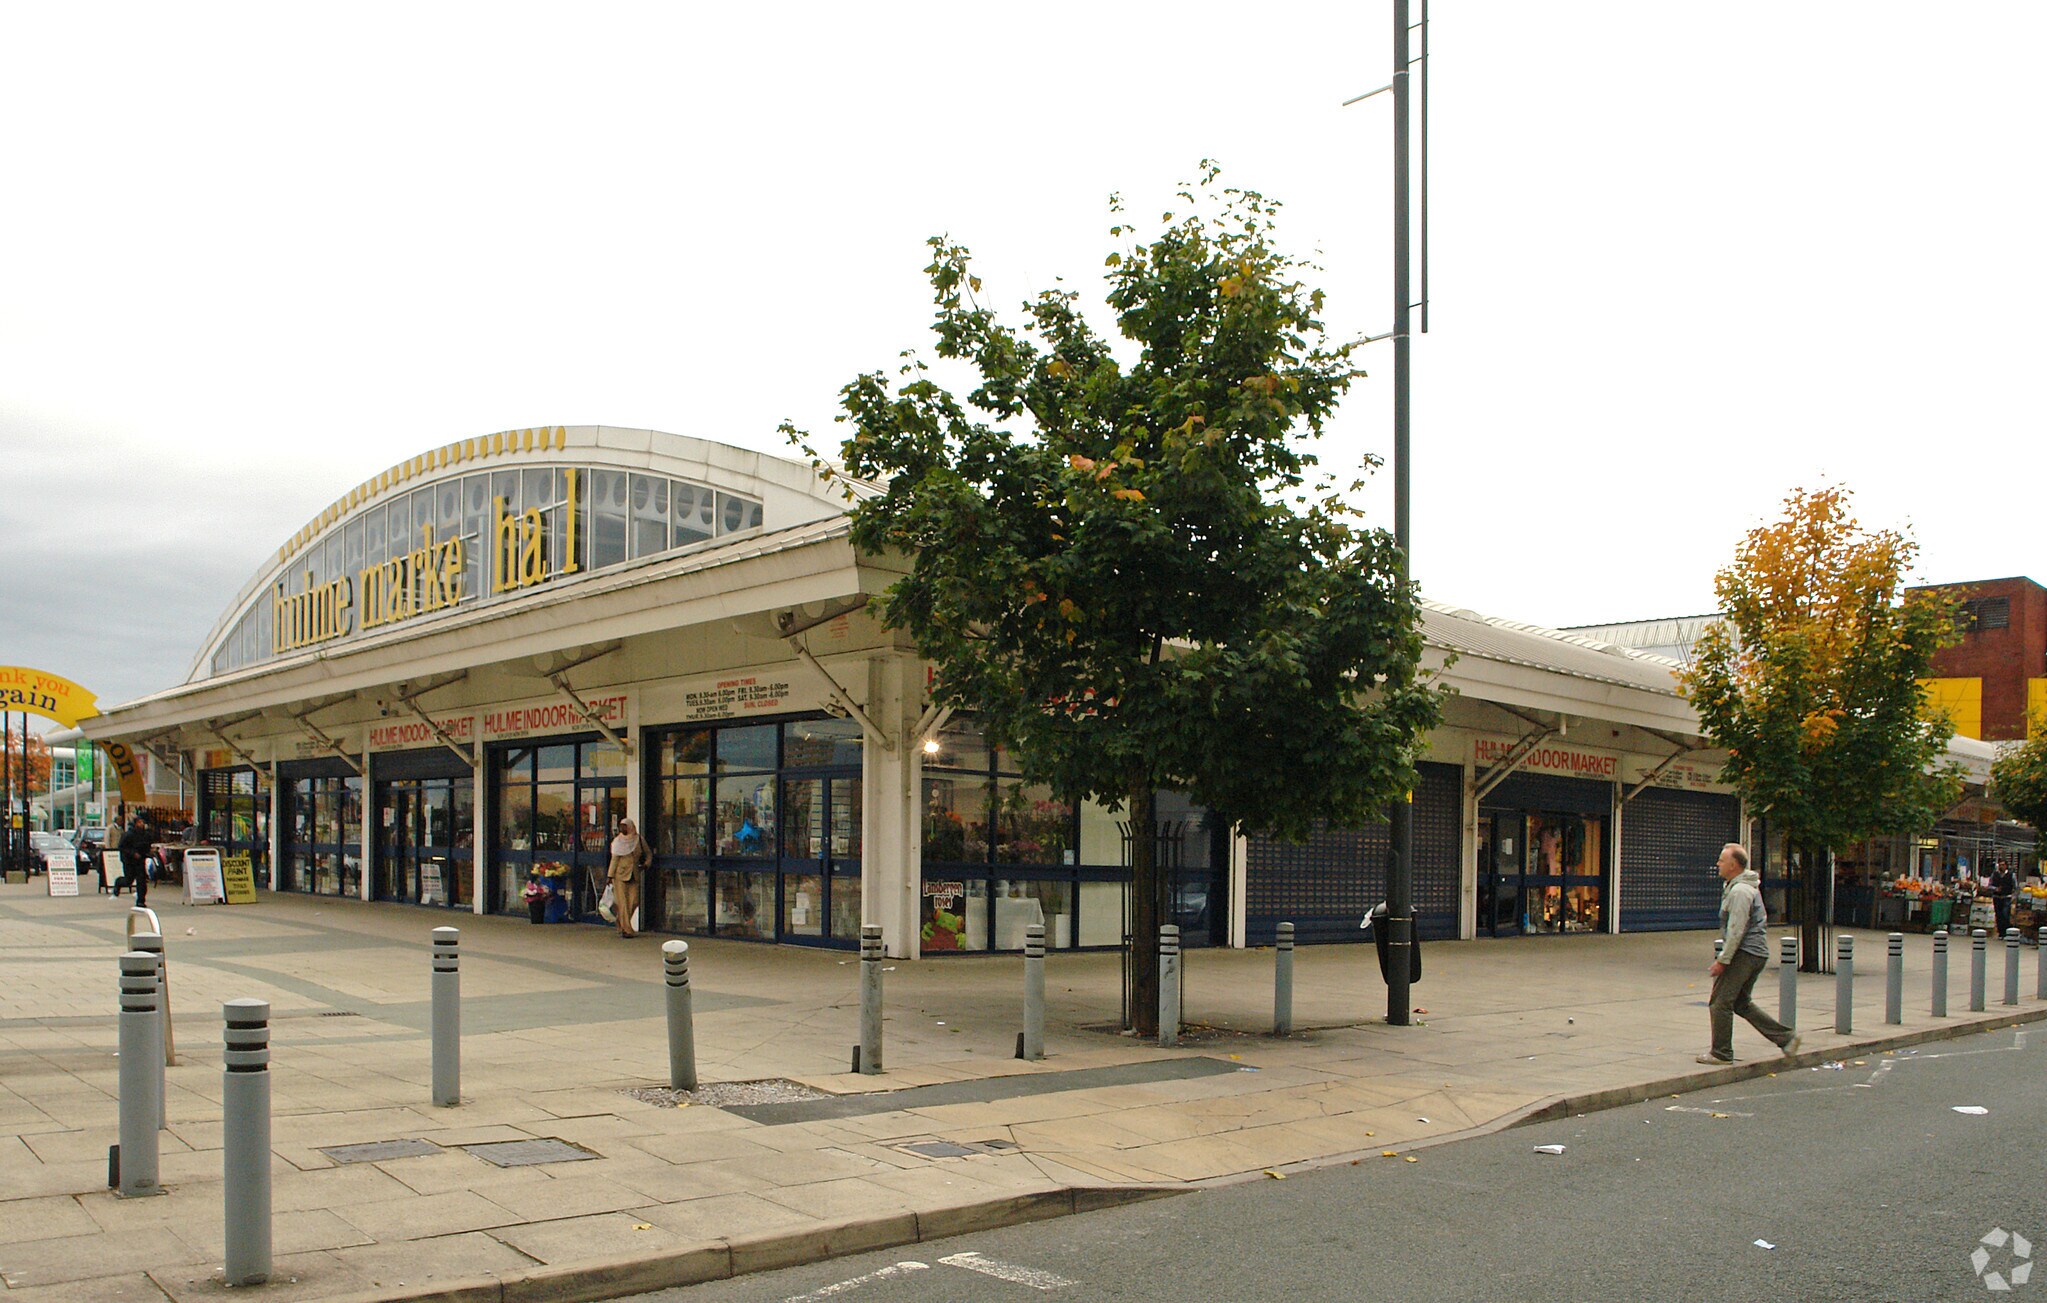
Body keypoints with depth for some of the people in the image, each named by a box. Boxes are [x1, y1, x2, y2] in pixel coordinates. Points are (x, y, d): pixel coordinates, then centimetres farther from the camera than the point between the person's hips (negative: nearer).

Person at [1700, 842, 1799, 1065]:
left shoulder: (1739, 891, -16)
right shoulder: (1749, 887, 18)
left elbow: (1736, 930, -21)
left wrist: (1723, 960, -18)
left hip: (1744, 954, -10)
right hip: (1758, 954, 10)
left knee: (1720, 1003, -4)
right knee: (1742, 1003, 16)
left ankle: (1721, 1053, 1)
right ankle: (1785, 1037, 14)